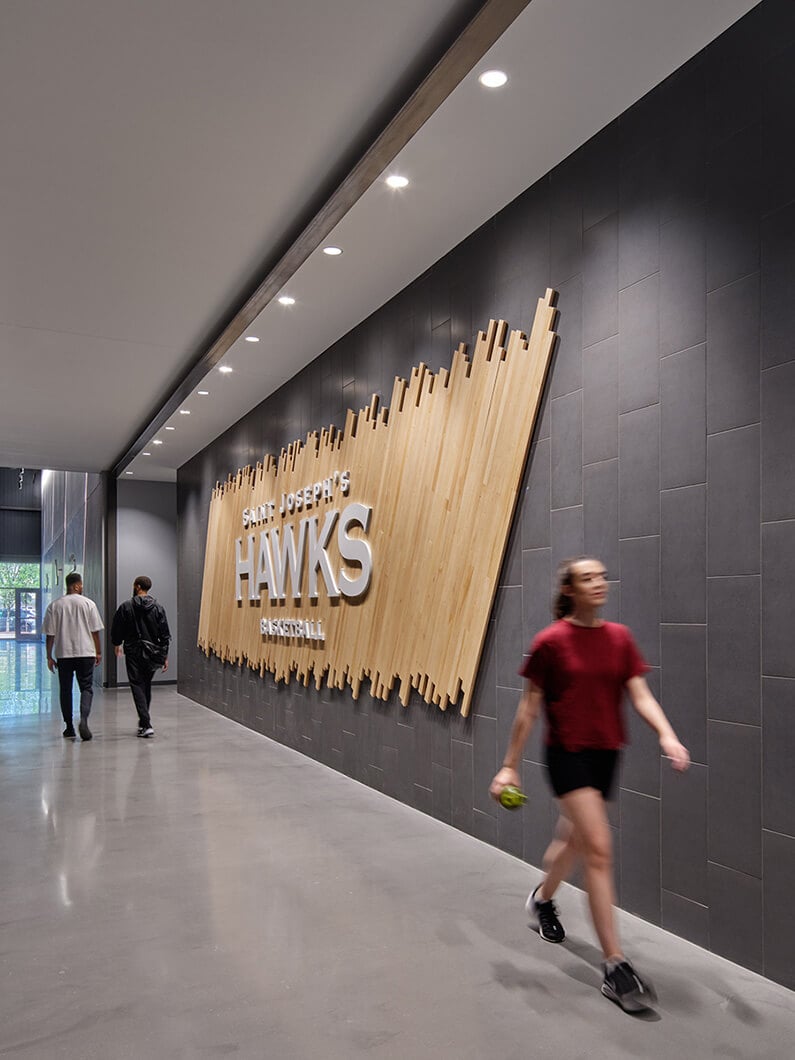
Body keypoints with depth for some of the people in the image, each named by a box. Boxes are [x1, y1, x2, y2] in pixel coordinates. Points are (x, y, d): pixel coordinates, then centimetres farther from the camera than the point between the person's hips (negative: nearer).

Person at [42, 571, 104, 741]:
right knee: (86, 688, 4)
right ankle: (83, 719, -17)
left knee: (65, 690, 11)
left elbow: (50, 634, 1)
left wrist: (49, 656, 7)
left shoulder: (54, 605, 2)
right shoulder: (88, 603, -2)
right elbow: (95, 631, -1)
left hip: (63, 654, 2)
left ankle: (69, 728, 14)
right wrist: (98, 652, 7)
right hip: (85, 653, -1)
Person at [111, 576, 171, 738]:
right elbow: (165, 634, -1)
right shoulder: (157, 608, 0)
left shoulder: (126, 607, -7)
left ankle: (146, 725, -11)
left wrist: (117, 644, 21)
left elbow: (116, 629, 1)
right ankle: (144, 719, 30)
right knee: (147, 685, 20)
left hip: (133, 653, -3)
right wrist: (165, 656, 4)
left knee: (137, 686, -1)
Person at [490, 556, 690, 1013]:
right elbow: (529, 708, -4)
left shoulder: (620, 638, 2)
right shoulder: (550, 641, -10)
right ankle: (616, 967, -3)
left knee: (575, 838, 21)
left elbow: (641, 695, -2)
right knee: (600, 849, -12)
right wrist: (510, 766, -1)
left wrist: (667, 735, -21)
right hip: (568, 753, -5)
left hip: (606, 753, 5)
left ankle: (542, 899, 50)